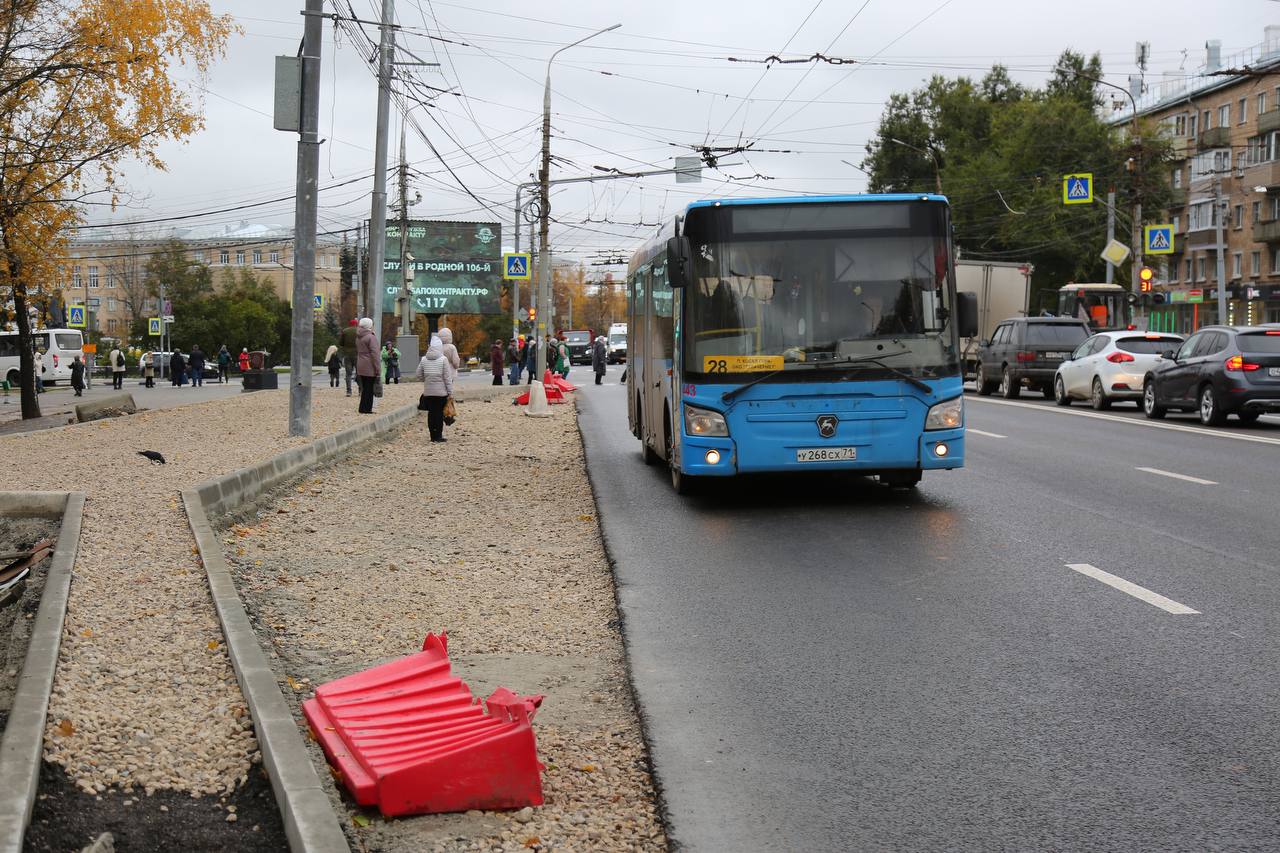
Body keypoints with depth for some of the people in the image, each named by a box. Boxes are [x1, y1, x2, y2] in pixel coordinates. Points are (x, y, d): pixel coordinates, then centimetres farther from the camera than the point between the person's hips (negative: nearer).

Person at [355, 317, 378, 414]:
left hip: (361, 367, 8)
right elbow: (374, 354, -17)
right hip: (369, 368, -8)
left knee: (365, 388, 14)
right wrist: (377, 369, -15)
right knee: (369, 388, -3)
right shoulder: (371, 338, -12)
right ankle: (366, 409, -3)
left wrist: (357, 369, 23)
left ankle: (363, 409, 17)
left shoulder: (358, 338, 14)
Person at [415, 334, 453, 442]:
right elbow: (447, 377, -8)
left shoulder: (424, 359, 2)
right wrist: (450, 391, -3)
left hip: (428, 392, 4)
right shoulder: (443, 359, -9)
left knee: (431, 412, 9)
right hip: (441, 391, -3)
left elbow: (418, 374, 7)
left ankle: (433, 435, 11)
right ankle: (438, 435, 1)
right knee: (439, 412, 1)